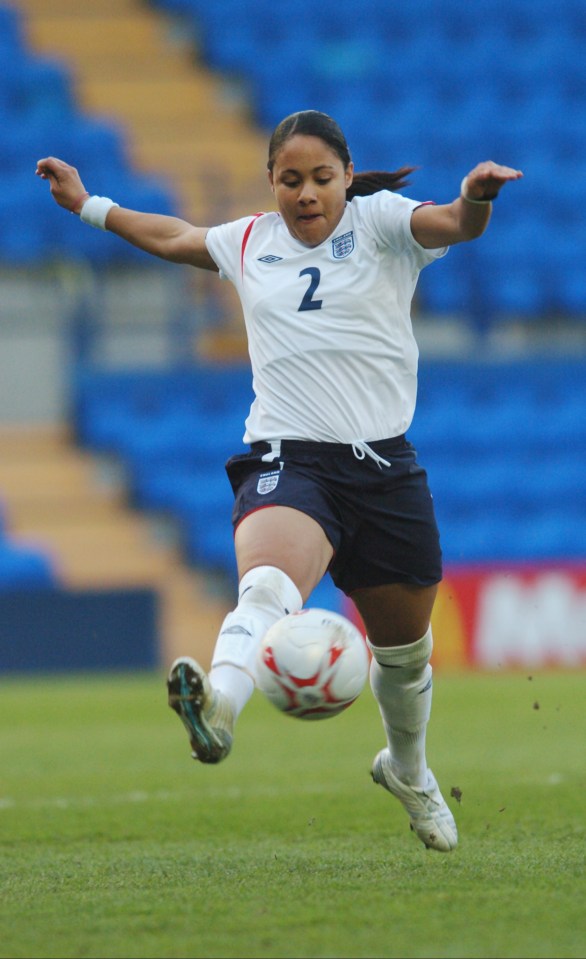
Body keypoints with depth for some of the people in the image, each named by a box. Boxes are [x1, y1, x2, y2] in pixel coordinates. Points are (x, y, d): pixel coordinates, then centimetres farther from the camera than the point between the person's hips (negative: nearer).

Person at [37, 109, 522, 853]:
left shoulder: (379, 222, 3)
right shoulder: (249, 242, 13)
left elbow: (455, 225, -17)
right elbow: (174, 238, 33)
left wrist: (477, 199, -40)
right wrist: (89, 206, 40)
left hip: (384, 465, 0)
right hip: (288, 460, 0)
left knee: (404, 650, 16)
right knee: (268, 586, -33)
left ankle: (407, 771, 46)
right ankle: (218, 709, -63)